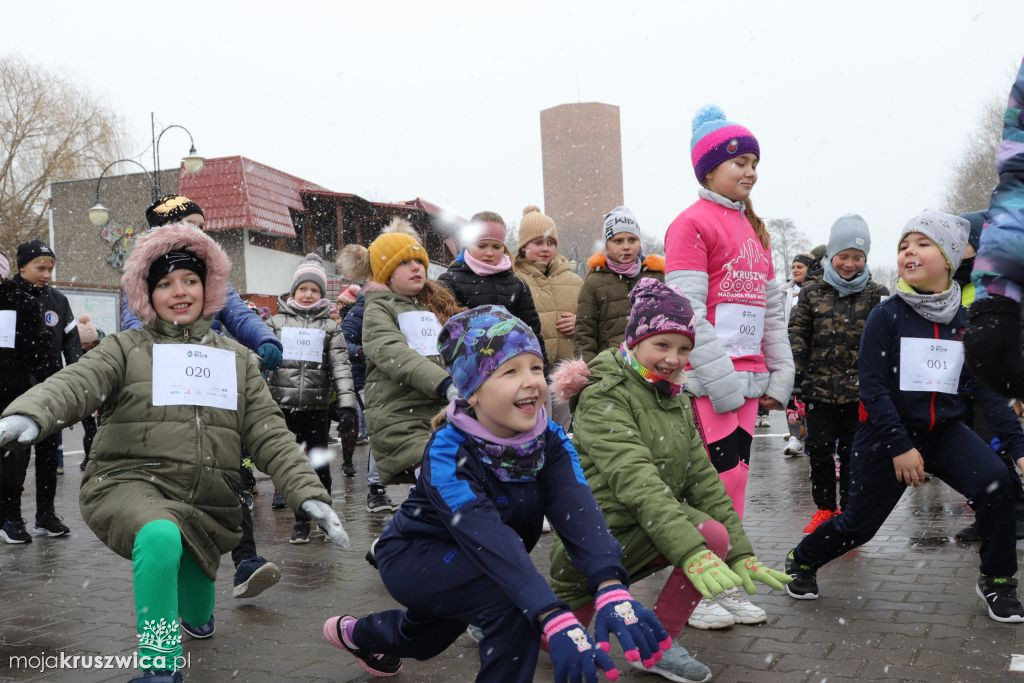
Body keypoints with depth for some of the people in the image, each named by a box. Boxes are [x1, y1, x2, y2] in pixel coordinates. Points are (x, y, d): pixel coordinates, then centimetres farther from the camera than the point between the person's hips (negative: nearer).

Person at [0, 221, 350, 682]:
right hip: (130, 482, -3)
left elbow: (269, 433, 5)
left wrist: (309, 494, -8)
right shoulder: (126, 348, 4)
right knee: (161, 537, -37)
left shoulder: (237, 358, 11)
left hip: (207, 501, 3)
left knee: (197, 620, 8)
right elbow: (74, 384, -15)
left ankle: (195, 616, 47)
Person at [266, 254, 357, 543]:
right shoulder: (277, 322, 9)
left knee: (319, 465, 0)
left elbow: (341, 367, 1)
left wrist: (347, 405, -9)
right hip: (284, 405, 1)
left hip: (317, 406, 0)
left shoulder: (329, 327, 8)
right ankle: (301, 521, 16)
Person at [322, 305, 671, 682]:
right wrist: (553, 618, -61)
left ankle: (358, 634, 67)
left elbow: (578, 510, -36)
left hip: (462, 563, 6)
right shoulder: (448, 452, -34)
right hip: (414, 556, -6)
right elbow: (488, 537, -49)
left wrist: (611, 588, -54)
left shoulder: (551, 440, -20)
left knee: (426, 637, 34)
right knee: (514, 599, -33)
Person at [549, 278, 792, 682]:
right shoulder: (604, 399, -15)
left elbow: (702, 479, 7)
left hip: (635, 545, 9)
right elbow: (636, 481, -29)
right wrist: (692, 552, -39)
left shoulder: (677, 402, 12)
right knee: (712, 534, -21)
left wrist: (740, 553, -2)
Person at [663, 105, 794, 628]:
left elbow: (772, 310, 19)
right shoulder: (693, 224, -6)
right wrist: (722, 380, -17)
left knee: (735, 478, 11)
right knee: (719, 478, -6)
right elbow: (686, 313, -14)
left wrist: (779, 376, 11)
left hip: (746, 378, 8)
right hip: (707, 382, -8)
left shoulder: (753, 229, 18)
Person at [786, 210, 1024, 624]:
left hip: (945, 431, 3)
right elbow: (873, 388, -15)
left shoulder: (965, 323, 0)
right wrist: (900, 447, -20)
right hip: (886, 435, -3)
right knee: (859, 523, 3)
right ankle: (802, 560, 33)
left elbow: (986, 389, 2)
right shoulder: (886, 316, -12)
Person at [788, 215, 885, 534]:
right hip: (819, 387, 1)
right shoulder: (813, 292, 2)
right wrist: (794, 376, -5)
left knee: (852, 452, 7)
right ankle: (825, 508, 24)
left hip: (858, 389, -1)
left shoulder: (875, 295, 1)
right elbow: (797, 335, 2)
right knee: (820, 450, 7)